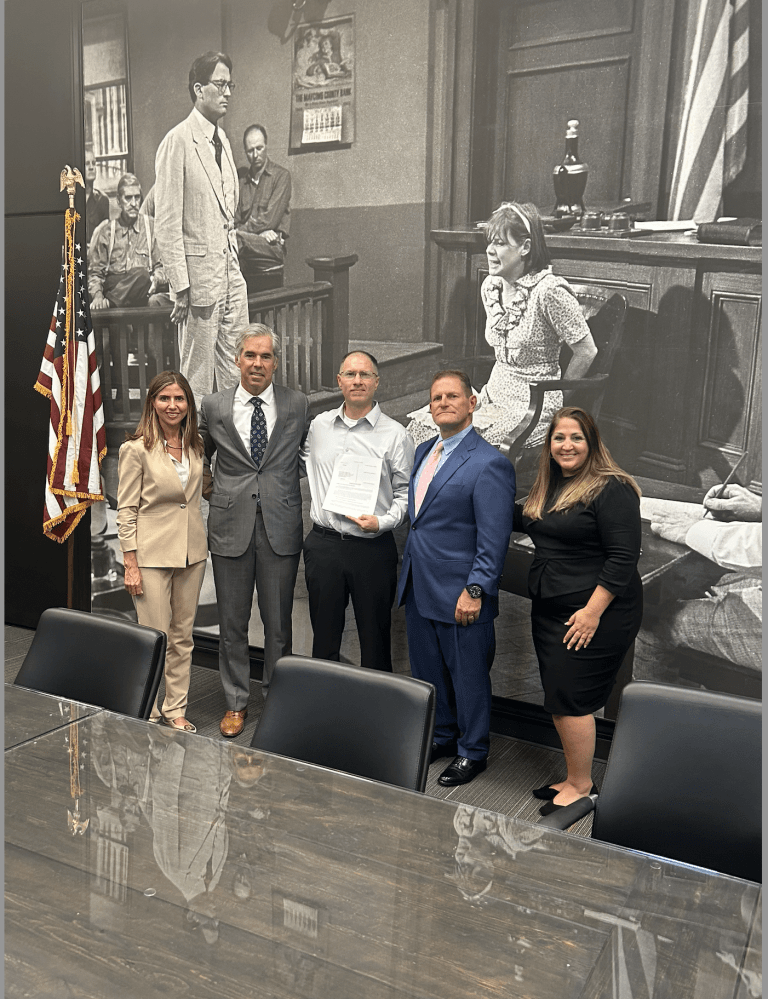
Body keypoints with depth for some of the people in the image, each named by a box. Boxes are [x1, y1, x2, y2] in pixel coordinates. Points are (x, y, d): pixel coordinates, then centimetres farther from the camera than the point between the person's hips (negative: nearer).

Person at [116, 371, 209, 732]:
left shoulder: (196, 447, 7)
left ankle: (175, 710, 24)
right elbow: (126, 510, -8)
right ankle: (148, 714, 15)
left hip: (192, 553, 5)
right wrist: (130, 564, -11)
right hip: (153, 555, -5)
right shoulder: (136, 449, -8)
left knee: (183, 637, 12)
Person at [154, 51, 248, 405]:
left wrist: (233, 255, 15)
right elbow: (167, 223, -13)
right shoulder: (177, 142, -10)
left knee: (237, 374, 11)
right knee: (198, 376, 0)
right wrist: (181, 287, -16)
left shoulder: (222, 139, 14)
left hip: (231, 270, 8)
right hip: (200, 272, -8)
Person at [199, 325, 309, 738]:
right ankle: (236, 703, 25)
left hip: (281, 528, -1)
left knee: (278, 623, 9)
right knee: (232, 623, 10)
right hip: (230, 526, 1)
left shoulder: (297, 405, 1)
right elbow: (199, 455, 20)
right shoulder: (214, 406, 3)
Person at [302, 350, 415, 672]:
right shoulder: (318, 426, 8)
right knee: (324, 637, 13)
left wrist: (382, 522, -18)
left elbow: (406, 493, -3)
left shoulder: (395, 434, -3)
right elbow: (307, 462, 25)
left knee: (375, 639, 7)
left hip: (373, 547, -3)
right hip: (323, 545, 3)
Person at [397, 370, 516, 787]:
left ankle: (472, 752, 25)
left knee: (468, 676, 8)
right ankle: (441, 737, 38)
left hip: (460, 595, -8)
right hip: (418, 588, 8)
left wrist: (475, 591, -20)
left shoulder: (489, 464, -15)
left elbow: (494, 539, -17)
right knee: (427, 671, 19)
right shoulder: (424, 452, 11)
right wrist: (408, 573, 16)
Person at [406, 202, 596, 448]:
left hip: (533, 407, -7)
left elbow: (587, 351, -12)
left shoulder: (549, 291, -18)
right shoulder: (490, 287, 6)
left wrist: (554, 397, -2)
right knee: (418, 426, -12)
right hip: (493, 396, 7)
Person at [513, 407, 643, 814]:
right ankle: (576, 778, 25)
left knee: (569, 698, -5)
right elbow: (523, 521, 30)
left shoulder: (611, 489, -14)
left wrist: (593, 611, -21)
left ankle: (581, 786, 11)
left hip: (592, 613, -8)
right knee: (560, 698, 12)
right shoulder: (547, 488, 12)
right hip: (549, 610, 8)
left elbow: (623, 557, -18)